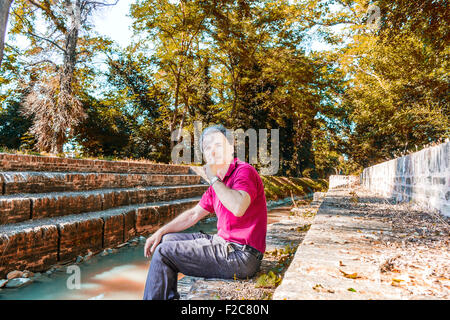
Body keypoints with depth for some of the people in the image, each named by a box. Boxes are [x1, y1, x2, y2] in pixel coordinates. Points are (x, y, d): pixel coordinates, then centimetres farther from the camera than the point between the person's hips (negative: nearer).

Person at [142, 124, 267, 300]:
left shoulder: (244, 171, -14)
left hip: (241, 255, -9)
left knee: (163, 253, -11)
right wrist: (161, 232, 15)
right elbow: (194, 214, 20)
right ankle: (170, 297, 20)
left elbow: (238, 208, -35)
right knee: (167, 240, 16)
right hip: (223, 242, 9)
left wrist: (213, 179, -21)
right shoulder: (218, 182, 14)